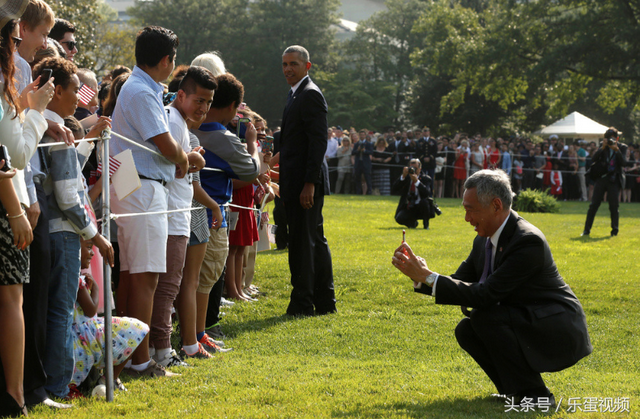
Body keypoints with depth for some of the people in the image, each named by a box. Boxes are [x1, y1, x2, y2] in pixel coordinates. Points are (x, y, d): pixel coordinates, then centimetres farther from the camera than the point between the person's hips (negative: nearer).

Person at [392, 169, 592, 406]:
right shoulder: (484, 241, 5)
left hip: (561, 332, -9)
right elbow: (459, 282, 9)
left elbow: (486, 295, -28)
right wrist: (418, 274, -9)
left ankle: (534, 395, -15)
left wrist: (428, 277, -26)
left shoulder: (528, 241, -24)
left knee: (485, 317, -26)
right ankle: (515, 389, 6)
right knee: (466, 330, -6)